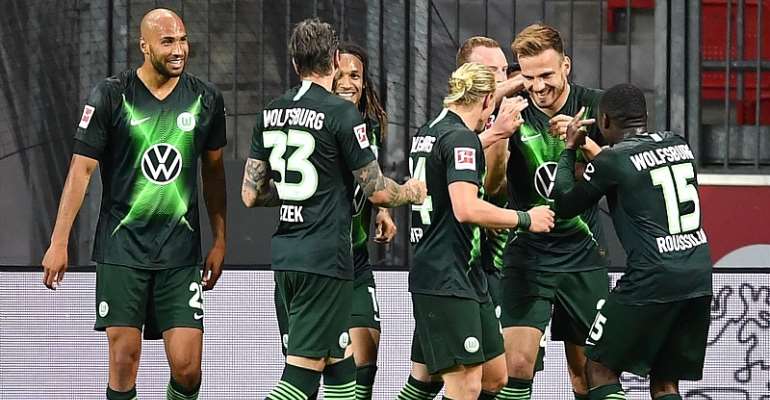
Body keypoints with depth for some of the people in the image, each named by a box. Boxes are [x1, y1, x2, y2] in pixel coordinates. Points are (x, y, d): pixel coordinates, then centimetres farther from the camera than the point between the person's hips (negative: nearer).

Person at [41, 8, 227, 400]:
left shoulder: (206, 99, 3)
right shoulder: (110, 96, -6)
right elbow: (81, 168, -4)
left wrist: (219, 241, 14)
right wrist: (59, 241, -7)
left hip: (180, 249, 2)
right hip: (122, 246, -2)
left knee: (187, 367, -6)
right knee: (123, 360, -3)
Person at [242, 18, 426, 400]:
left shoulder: (271, 113, 8)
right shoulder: (341, 113, -11)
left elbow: (251, 194, 10)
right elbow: (378, 191, -6)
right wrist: (411, 192, 14)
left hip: (285, 253, 7)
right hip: (325, 254, -7)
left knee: (338, 365, 16)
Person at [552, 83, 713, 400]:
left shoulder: (613, 160, -6)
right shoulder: (678, 144, 12)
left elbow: (564, 205, 7)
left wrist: (569, 149, 19)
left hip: (653, 280, -6)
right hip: (699, 277, 6)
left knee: (599, 367, 8)